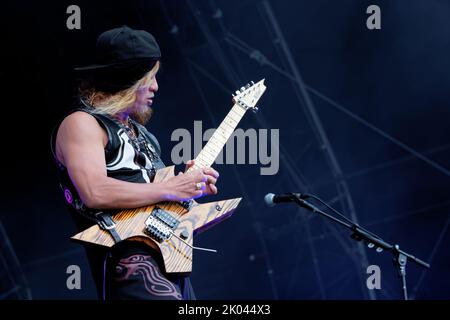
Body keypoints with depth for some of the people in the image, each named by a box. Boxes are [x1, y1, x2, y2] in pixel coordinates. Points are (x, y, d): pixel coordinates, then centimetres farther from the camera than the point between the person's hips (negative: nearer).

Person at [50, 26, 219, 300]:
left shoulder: (136, 129, 20)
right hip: (126, 255, -9)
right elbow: (96, 193, -22)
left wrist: (188, 183, 9)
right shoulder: (81, 124, -7)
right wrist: (170, 189, -16)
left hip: (170, 254, 9)